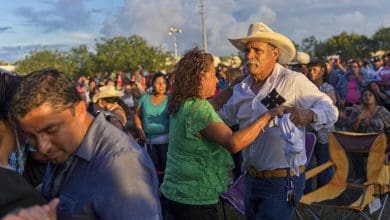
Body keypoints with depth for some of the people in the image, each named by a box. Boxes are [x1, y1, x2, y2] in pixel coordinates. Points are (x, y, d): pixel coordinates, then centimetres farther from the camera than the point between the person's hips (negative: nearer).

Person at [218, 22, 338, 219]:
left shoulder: (292, 81, -14)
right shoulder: (241, 88, 6)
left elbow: (330, 110, -18)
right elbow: (223, 116, 17)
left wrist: (309, 115, -39)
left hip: (281, 181, -7)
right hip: (252, 178, 7)